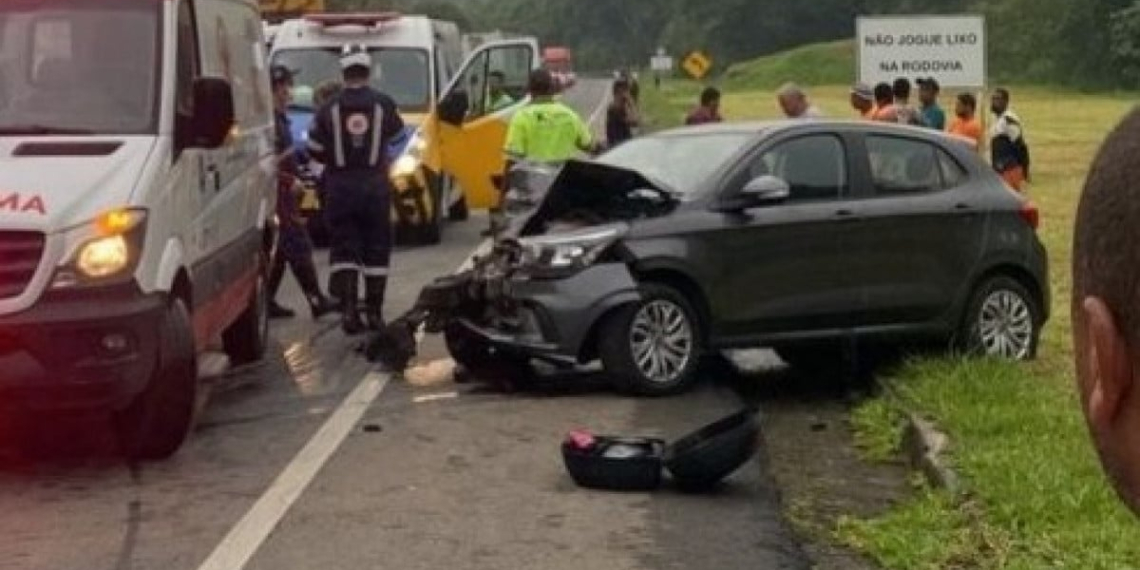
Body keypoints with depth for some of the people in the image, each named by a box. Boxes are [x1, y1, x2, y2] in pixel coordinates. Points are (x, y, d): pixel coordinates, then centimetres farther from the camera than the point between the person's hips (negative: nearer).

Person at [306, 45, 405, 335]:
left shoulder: (329, 108, -4)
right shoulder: (383, 104, -3)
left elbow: (315, 149, -1)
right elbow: (395, 130, 14)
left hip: (340, 187, 0)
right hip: (375, 185, 0)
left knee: (344, 248, 4)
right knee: (376, 249, 9)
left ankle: (348, 310, -7)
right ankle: (374, 311, 11)